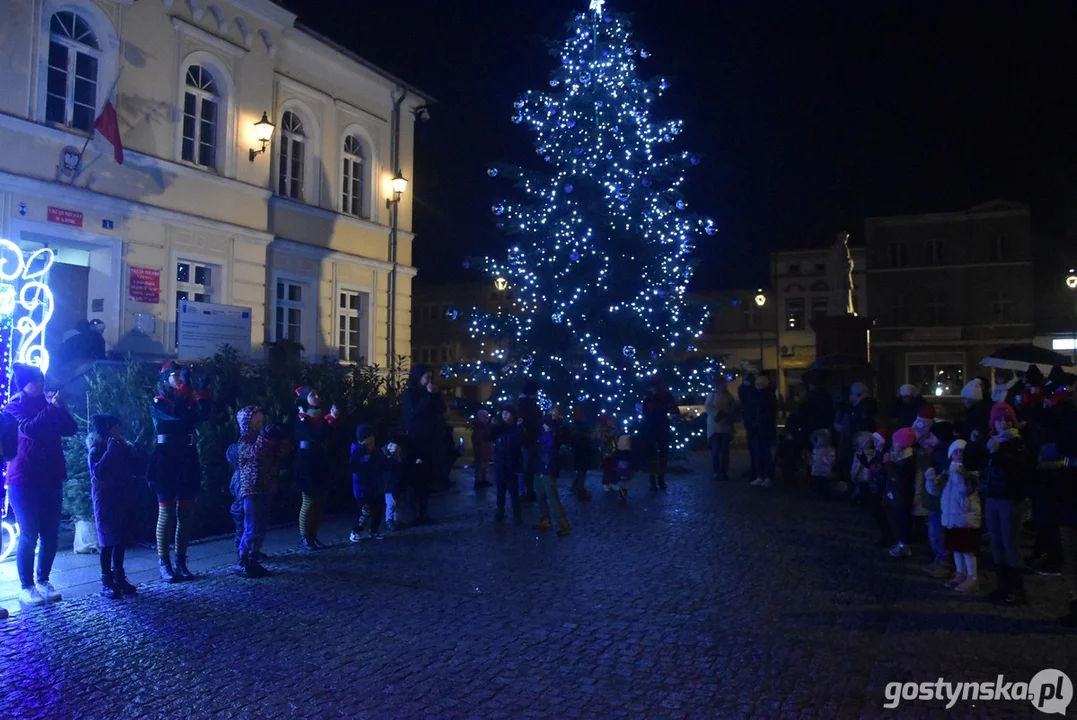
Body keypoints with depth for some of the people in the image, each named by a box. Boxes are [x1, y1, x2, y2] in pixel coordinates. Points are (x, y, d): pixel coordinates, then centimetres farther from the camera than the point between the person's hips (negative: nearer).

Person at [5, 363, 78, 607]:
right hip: (23, 480, -5)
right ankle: (27, 587, 4)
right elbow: (29, 429, -21)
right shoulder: (14, 407, -2)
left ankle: (43, 581, 18)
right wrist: (51, 409, -19)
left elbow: (71, 429, 1)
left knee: (51, 534, 6)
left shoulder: (48, 404, 12)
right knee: (29, 535, -5)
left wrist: (60, 409, -12)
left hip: (51, 479, 5)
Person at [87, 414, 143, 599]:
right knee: (108, 541, -6)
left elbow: (140, 470, 10)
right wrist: (111, 450, -21)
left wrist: (135, 453, -4)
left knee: (121, 539, 8)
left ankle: (119, 577, 16)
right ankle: (106, 582, -1)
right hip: (105, 501, -6)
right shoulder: (96, 451, -6)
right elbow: (98, 472, -24)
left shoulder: (123, 449, 11)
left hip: (123, 500, 6)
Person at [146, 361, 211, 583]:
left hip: (187, 462, 5)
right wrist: (186, 385, -26)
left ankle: (181, 562, 14)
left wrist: (203, 391, -15)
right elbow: (176, 414, -25)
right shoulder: (158, 403, -3)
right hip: (166, 463, -5)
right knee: (166, 514, -3)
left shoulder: (188, 400, 12)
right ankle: (164, 564, 3)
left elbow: (202, 415, -7)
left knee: (185, 514, 6)